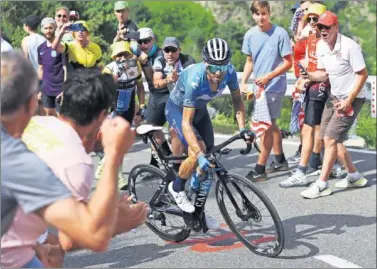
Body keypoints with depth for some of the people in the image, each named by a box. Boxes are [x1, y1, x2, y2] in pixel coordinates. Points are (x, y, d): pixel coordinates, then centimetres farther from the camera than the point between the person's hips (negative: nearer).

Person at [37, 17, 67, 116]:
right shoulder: (40, 48, 7)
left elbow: (66, 69, -11)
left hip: (60, 88, -5)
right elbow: (41, 68, 15)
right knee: (49, 114, 15)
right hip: (46, 89, 6)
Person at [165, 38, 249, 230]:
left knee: (209, 159, 2)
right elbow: (186, 123, -39)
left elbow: (237, 100, -7)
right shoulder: (195, 79, -39)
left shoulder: (229, 72, -24)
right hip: (178, 109, -6)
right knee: (197, 153, -25)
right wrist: (200, 154, -47)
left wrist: (243, 129, -20)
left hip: (200, 109, 6)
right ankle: (177, 188, 3)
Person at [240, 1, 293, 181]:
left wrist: (268, 76, -21)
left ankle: (260, 169, -3)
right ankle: (280, 161, 31)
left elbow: (288, 63, -11)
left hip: (274, 87, -6)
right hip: (260, 86, 6)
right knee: (270, 124, 16)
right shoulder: (250, 35, 1)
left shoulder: (280, 34, -14)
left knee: (266, 126, -7)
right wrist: (243, 82, 0)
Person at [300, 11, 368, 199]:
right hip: (334, 97, 8)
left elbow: (363, 75, -17)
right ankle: (354, 177, 26)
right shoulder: (320, 46, 1)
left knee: (331, 138, -13)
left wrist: (348, 100, -21)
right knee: (330, 138, 11)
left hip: (352, 98, -8)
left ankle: (322, 185, -6)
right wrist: (310, 76, -13)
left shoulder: (349, 46, -20)